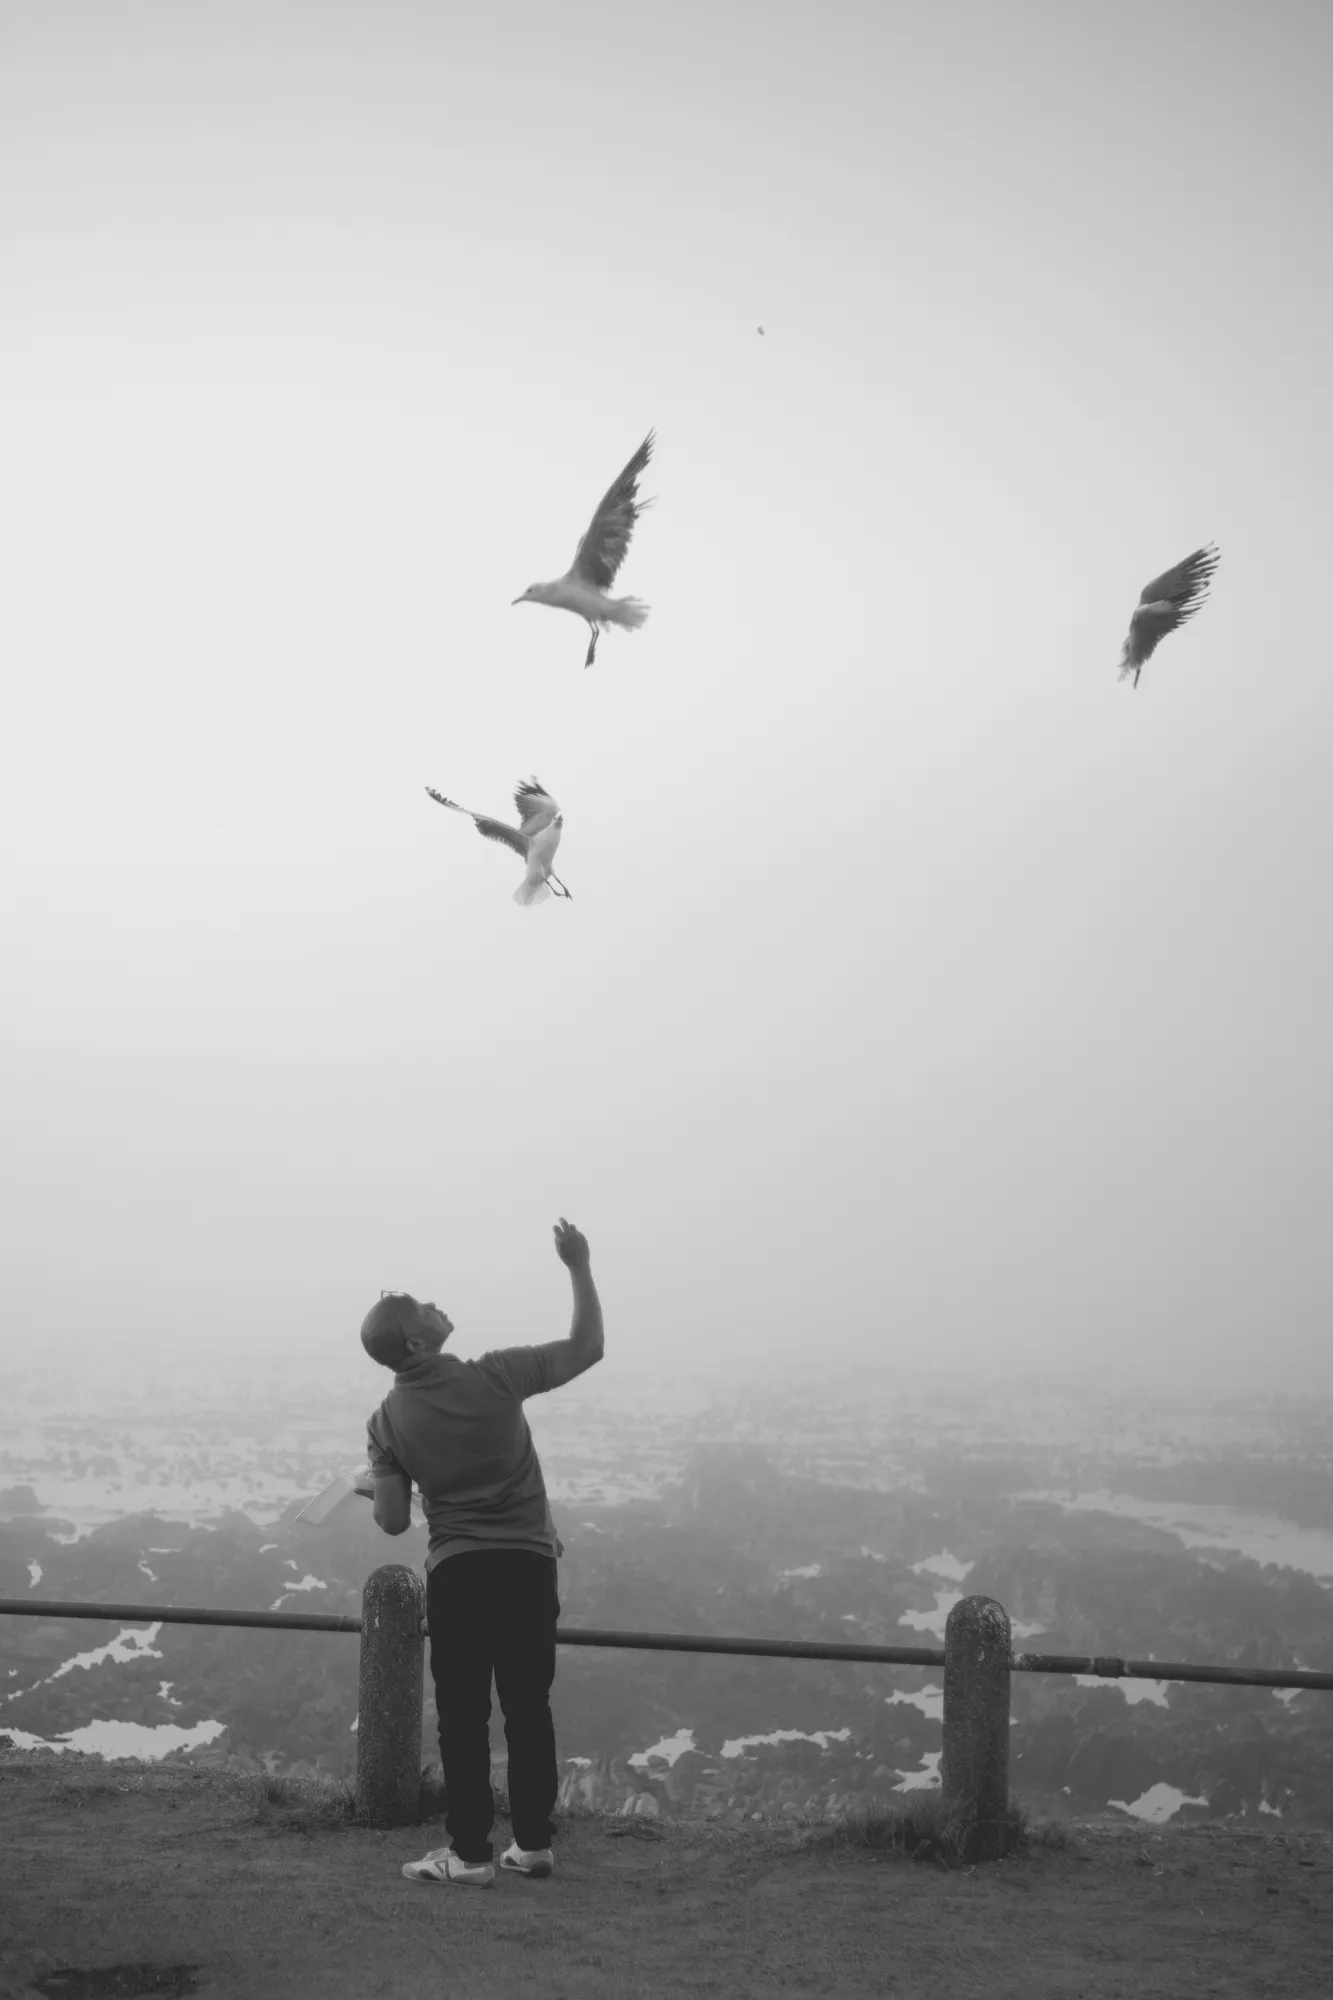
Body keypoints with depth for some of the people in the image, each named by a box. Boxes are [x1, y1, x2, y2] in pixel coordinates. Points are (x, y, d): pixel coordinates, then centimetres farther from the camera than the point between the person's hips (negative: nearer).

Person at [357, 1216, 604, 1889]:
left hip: (456, 1574, 0)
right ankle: (533, 1842, 15)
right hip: (530, 1564, 1)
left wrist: (383, 1483, 20)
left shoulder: (387, 1423, -5)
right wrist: (579, 1267, 5)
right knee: (528, 1708, 10)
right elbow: (586, 1346, -1)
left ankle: (470, 1853, 3)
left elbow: (392, 1521, -2)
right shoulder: (494, 1378, -10)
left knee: (463, 1716, 4)